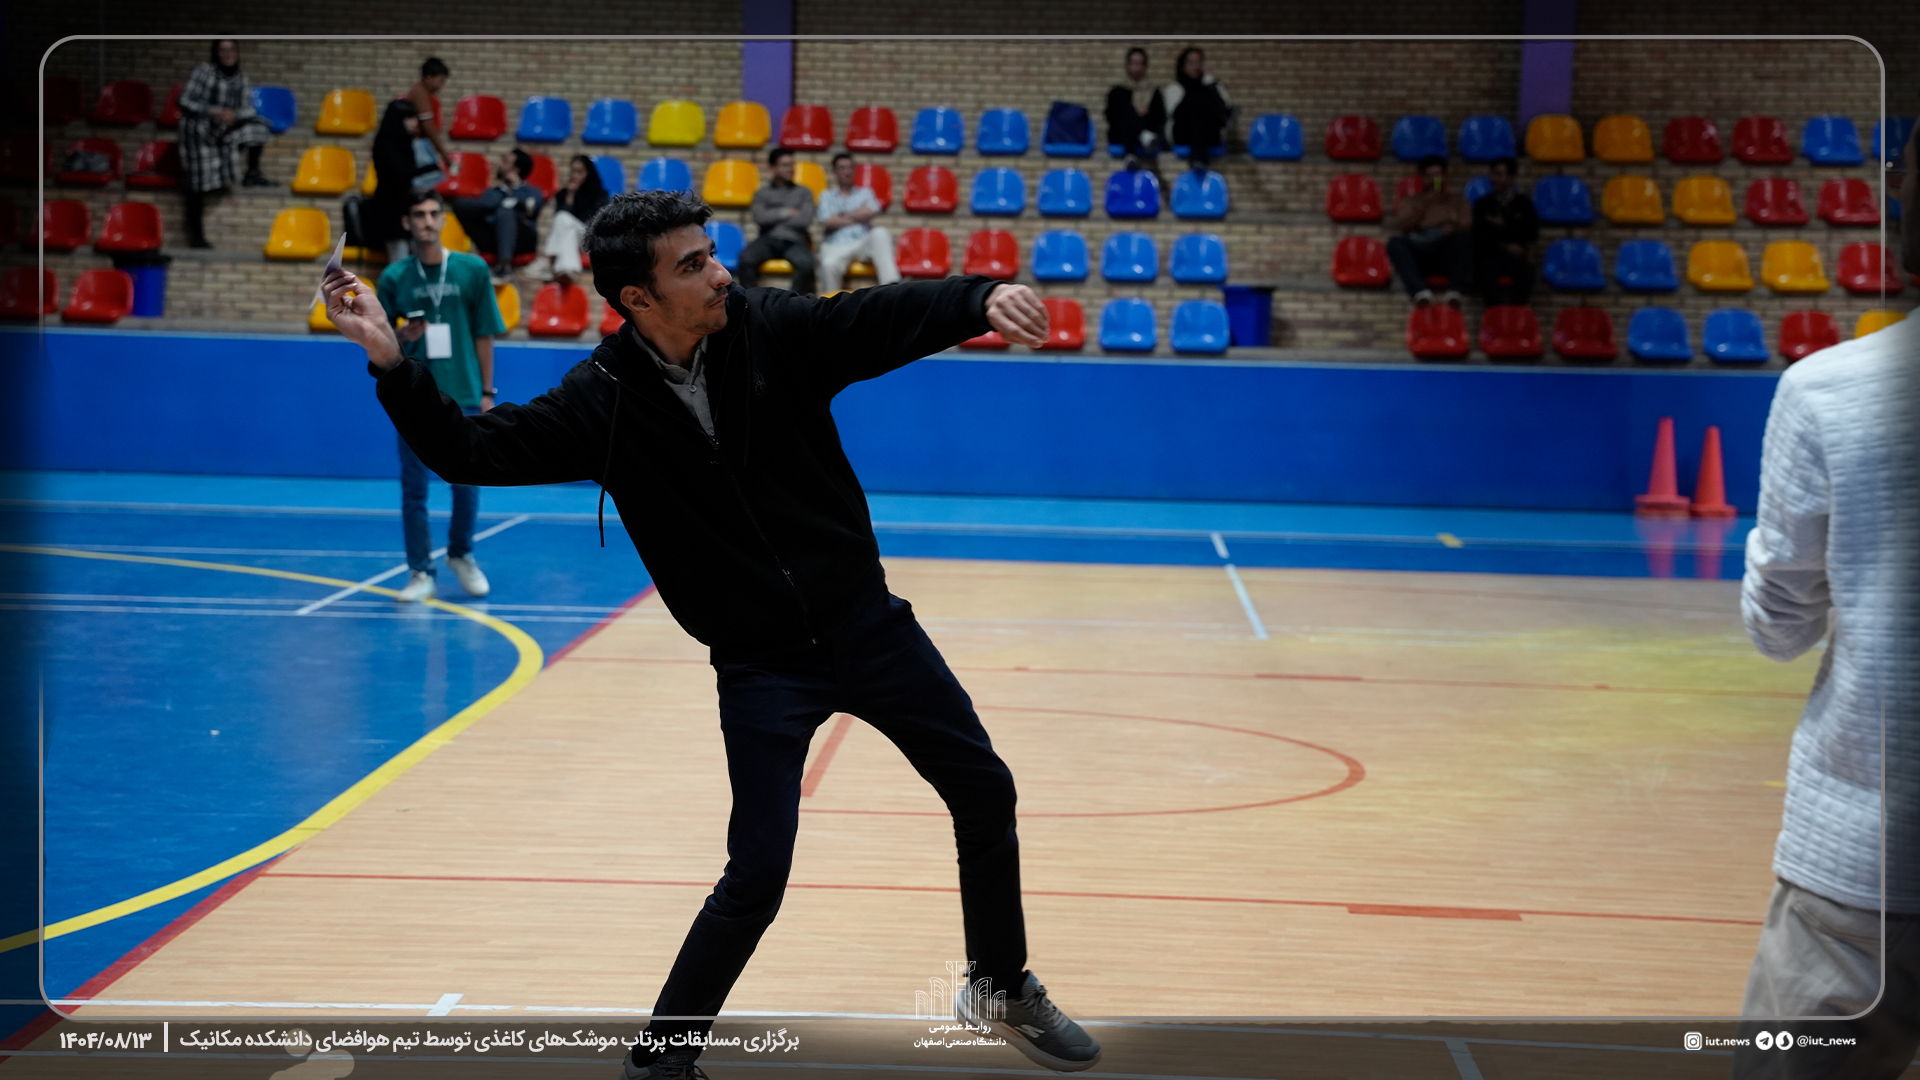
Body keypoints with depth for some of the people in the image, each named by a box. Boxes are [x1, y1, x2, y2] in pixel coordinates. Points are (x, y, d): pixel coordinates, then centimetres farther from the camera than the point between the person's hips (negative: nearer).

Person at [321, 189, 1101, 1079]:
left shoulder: (773, 331, -9)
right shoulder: (604, 401, -11)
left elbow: (893, 315, -17)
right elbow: (469, 452, -11)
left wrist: (982, 299, -37)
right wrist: (391, 362, -25)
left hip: (867, 625, 3)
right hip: (760, 665, -3)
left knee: (984, 792, 10)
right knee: (757, 875, -10)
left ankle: (1004, 989, 33)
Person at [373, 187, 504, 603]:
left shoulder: (472, 270, 0)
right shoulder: (394, 278, 1)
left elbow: (484, 335, 3)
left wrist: (487, 393, 1)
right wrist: (402, 338, -16)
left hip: (463, 396, 0)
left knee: (466, 483, 8)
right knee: (414, 487, 2)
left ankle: (461, 556, 30)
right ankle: (420, 572, 11)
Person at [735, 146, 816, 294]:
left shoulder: (803, 193, 16)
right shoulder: (762, 193, 15)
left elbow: (806, 219, -2)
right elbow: (759, 218, -4)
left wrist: (773, 217, 1)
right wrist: (786, 212, -2)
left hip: (793, 241, 0)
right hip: (768, 239, 0)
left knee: (806, 263, -35)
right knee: (746, 258, -32)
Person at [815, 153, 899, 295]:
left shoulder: (865, 192, 24)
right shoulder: (827, 196, 20)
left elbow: (871, 212, 1)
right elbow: (827, 221, 0)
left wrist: (843, 215, 3)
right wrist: (857, 216, 4)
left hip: (863, 243, 2)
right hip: (836, 246, -2)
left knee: (879, 232, -32)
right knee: (829, 264, -38)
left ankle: (891, 285, -43)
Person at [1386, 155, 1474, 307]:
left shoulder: (1455, 199, 26)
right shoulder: (1411, 201, 24)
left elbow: (1468, 223, 9)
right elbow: (1405, 226, 4)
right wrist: (1425, 204, -4)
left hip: (1448, 254, 0)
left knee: (1464, 237, -32)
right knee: (1395, 243, -31)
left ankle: (1454, 289, -47)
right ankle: (1420, 291, -52)